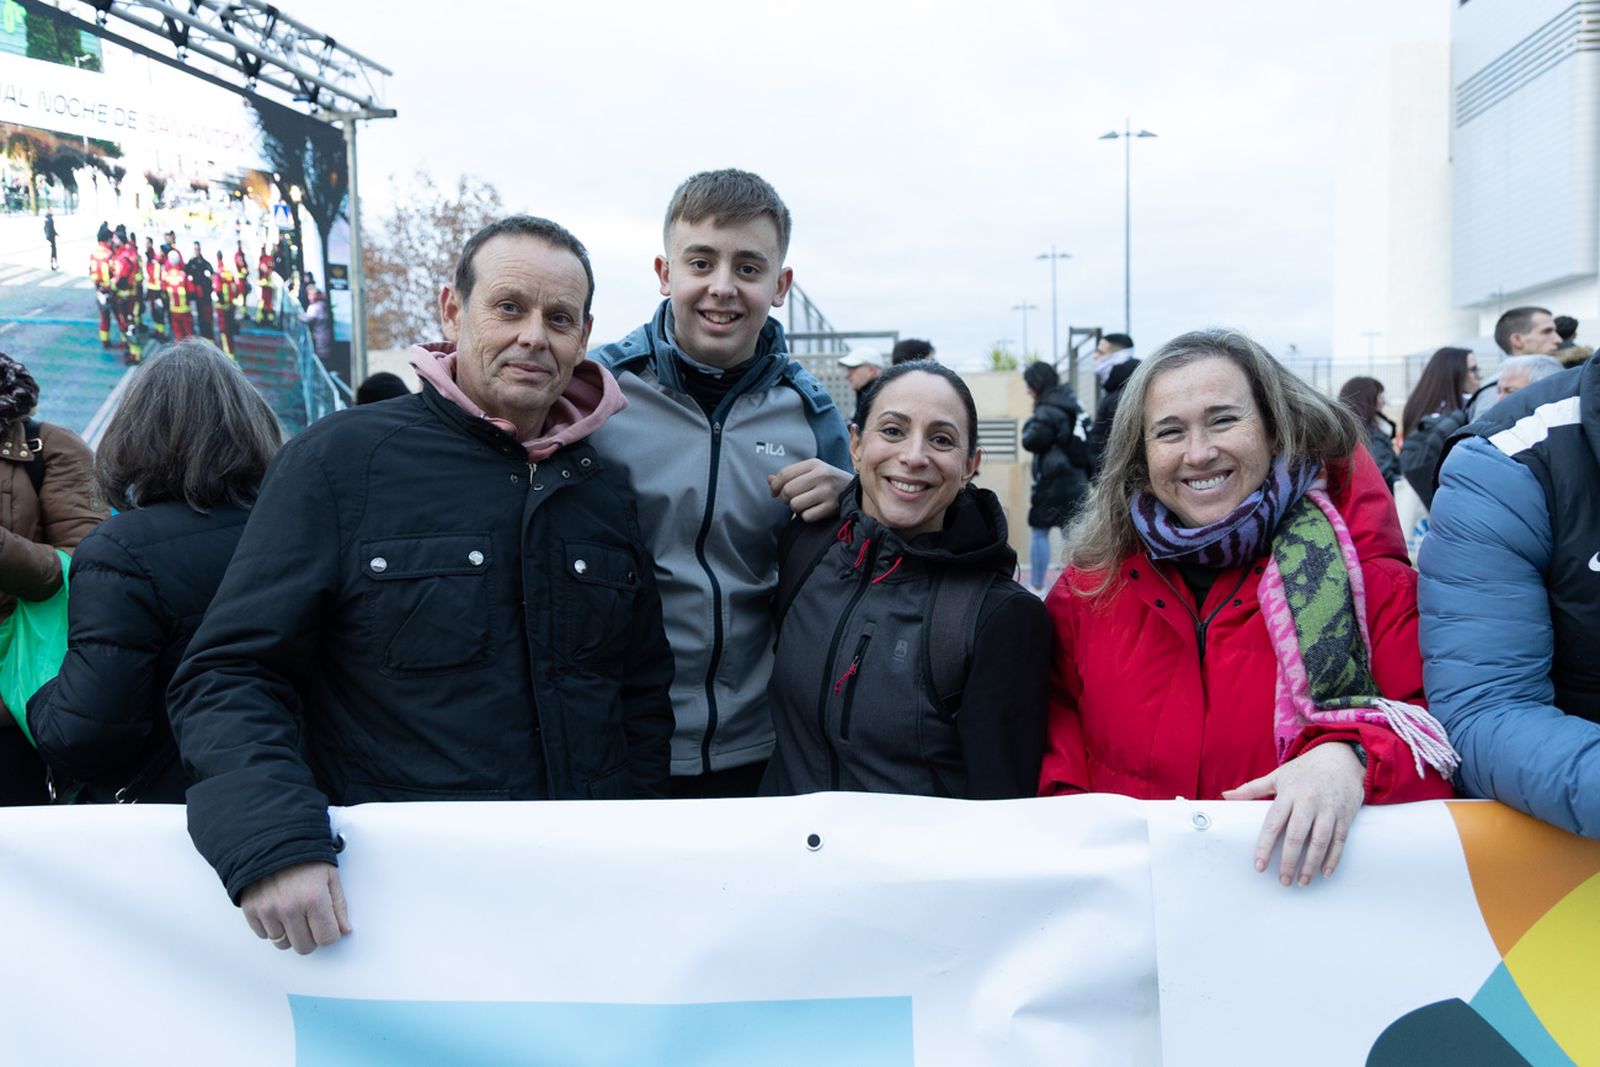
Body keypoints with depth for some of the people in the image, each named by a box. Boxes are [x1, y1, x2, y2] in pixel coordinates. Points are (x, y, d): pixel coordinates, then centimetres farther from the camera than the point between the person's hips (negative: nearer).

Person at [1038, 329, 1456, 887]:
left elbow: (1440, 716, -3)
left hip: (1313, 881, 2)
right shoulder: (1091, 585, 6)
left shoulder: (1357, 564, 1)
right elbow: (1057, 756, 9)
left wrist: (1350, 758, -22)